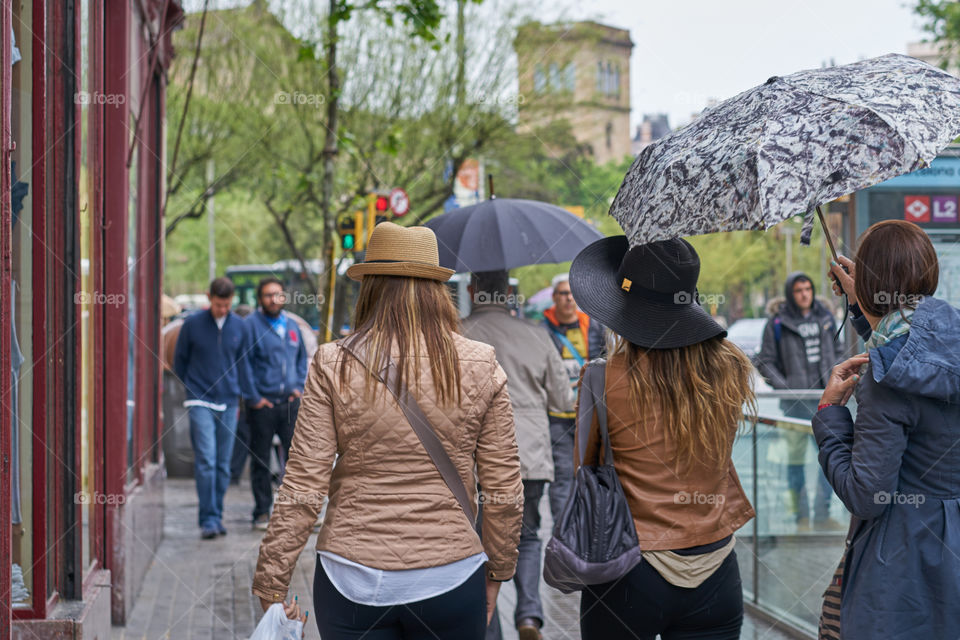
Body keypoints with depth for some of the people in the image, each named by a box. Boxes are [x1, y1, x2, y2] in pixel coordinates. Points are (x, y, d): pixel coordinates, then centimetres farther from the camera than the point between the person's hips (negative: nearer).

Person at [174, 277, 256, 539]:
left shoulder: (239, 326, 6)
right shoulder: (192, 324, -2)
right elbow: (179, 359, 8)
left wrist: (251, 395, 12)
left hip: (228, 402, 3)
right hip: (200, 402, -3)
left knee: (223, 464, 6)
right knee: (205, 461, -11)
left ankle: (217, 515, 16)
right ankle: (209, 520, -10)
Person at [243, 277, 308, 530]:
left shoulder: (291, 325, 15)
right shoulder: (250, 325, -4)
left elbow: (302, 358, 25)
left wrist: (299, 386, 10)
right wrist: (253, 397, -11)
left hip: (290, 403, 5)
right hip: (262, 404, -4)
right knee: (260, 461, 3)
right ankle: (262, 512, 10)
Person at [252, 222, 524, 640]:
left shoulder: (333, 366, -5)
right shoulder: (481, 366, -3)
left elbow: (302, 489, -7)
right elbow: (503, 489, 0)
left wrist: (271, 586, 0)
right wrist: (498, 570, 14)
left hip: (352, 581, 0)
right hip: (451, 579, 1)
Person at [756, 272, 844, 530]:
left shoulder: (825, 317, 9)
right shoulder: (778, 322, -3)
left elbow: (837, 352, 20)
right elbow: (765, 362, -1)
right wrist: (783, 386, -13)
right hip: (794, 402, -4)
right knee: (796, 458, 2)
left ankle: (822, 515, 14)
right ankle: (801, 516, 12)